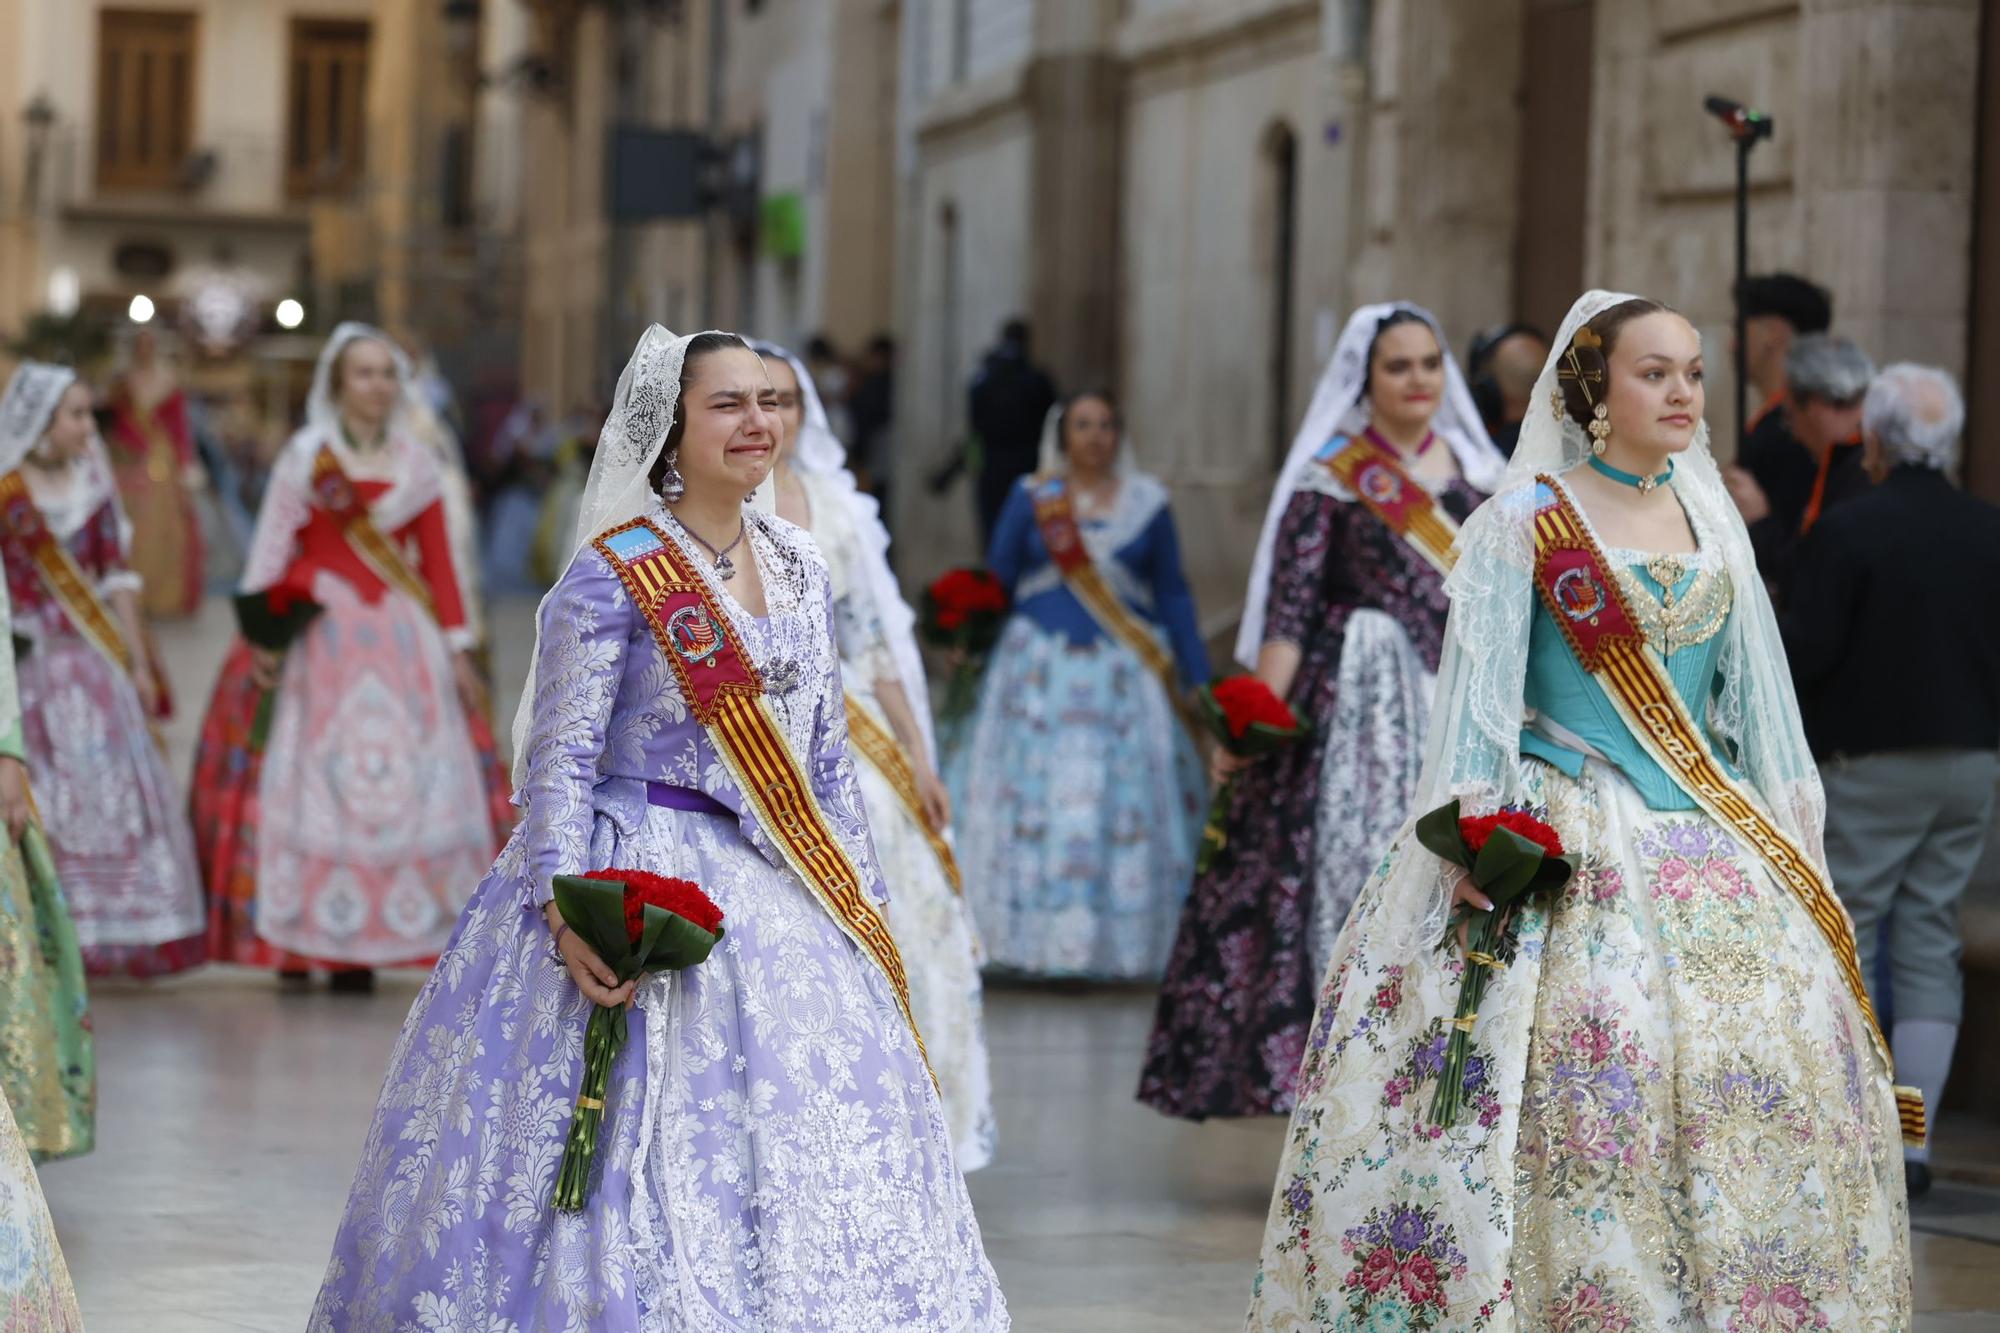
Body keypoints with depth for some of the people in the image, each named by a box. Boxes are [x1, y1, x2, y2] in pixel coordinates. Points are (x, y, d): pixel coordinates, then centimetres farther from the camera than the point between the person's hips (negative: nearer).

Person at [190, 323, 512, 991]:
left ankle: (357, 944, 2)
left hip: (404, 640, 3)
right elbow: (271, 552, -4)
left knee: (399, 779, -2)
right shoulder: (306, 455, 0)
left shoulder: (416, 460, 10)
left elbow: (438, 561, 11)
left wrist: (458, 647, 7)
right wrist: (264, 636, -14)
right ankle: (297, 939, 1)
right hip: (323, 635, -3)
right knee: (311, 778, -3)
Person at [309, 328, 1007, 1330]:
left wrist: (864, 900, 13)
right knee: (647, 1166, -7)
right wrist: (567, 910, -23)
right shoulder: (613, 577, -8)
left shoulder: (801, 569, 11)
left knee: (814, 1152, 5)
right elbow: (559, 759, -12)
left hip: (782, 901, 6)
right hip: (647, 896, -6)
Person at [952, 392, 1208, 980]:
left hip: (1124, 671, 1)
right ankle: (1029, 943, 2)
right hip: (1040, 672, 0)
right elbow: (995, 582, 6)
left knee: (1125, 809, -3)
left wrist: (1197, 680, 7)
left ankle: (1118, 946, 3)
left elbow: (1173, 595, 10)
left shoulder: (1146, 502, 7)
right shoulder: (1032, 497, 5)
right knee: (1032, 798, -4)